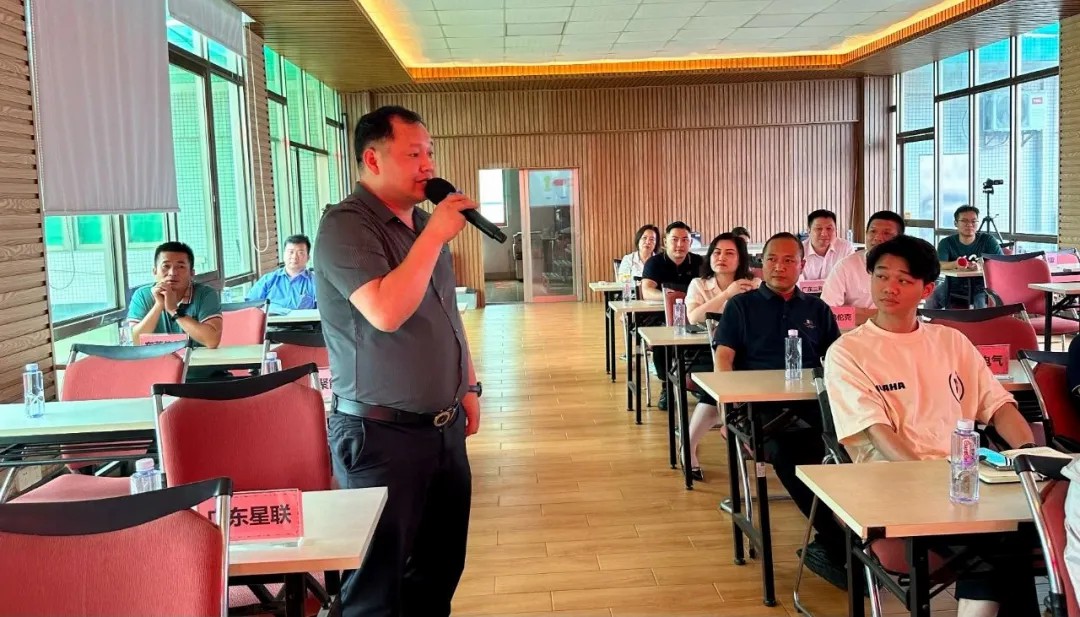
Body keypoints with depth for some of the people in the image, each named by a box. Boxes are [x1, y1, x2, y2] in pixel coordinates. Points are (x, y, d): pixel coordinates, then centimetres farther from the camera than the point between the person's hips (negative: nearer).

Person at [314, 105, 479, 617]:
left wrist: (468, 386, 17)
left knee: (442, 564, 19)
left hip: (444, 426, 8)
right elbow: (386, 313, -30)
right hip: (383, 433, -8)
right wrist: (434, 235, -22)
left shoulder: (424, 221, 11)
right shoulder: (346, 226, -15)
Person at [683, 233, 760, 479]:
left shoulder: (755, 285, 7)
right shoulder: (699, 285, 6)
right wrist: (727, 294, -19)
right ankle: (689, 448, -9)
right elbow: (693, 317, -14)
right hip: (705, 354, -1)